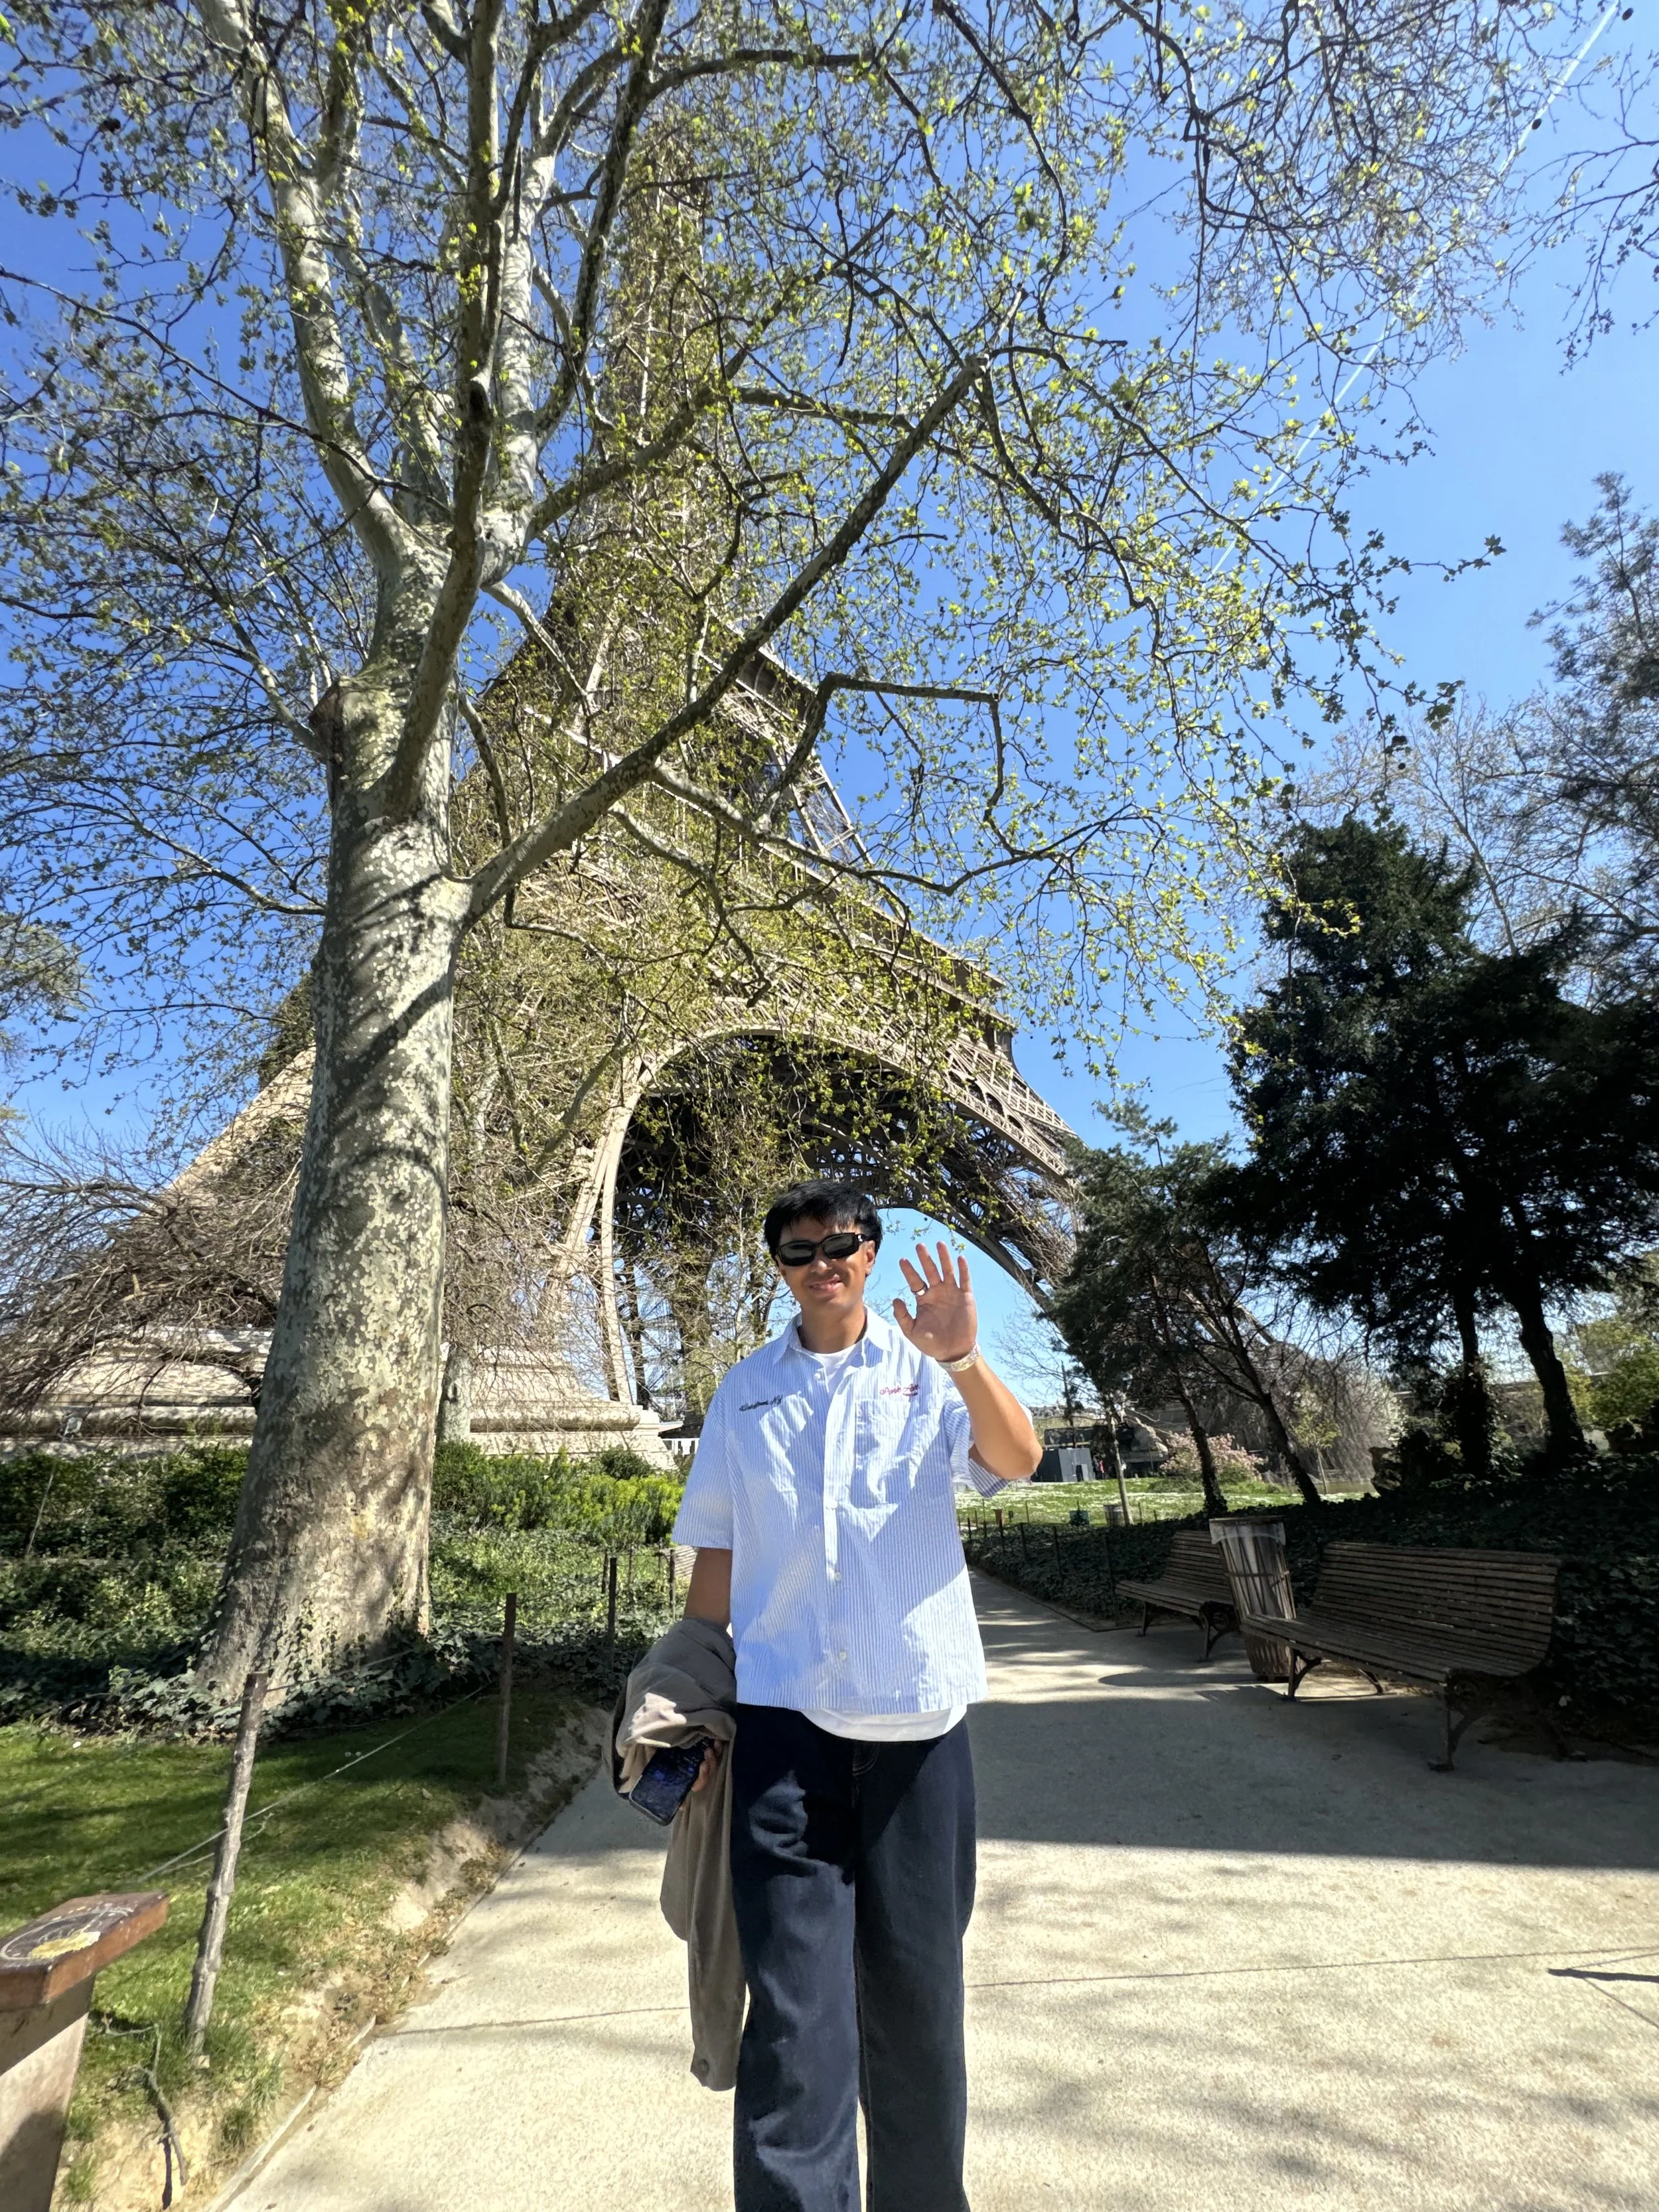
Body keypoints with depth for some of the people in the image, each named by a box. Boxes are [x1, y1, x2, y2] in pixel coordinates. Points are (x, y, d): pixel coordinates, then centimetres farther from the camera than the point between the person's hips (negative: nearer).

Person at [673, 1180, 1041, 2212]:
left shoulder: (927, 1372, -1)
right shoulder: (747, 1390, 5)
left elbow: (1019, 1460, -19)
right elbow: (717, 1556, 9)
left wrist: (962, 1360, -37)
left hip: (917, 1719, 0)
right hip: (784, 1718, 1)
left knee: (916, 1985, 15)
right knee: (793, 2002, 1)